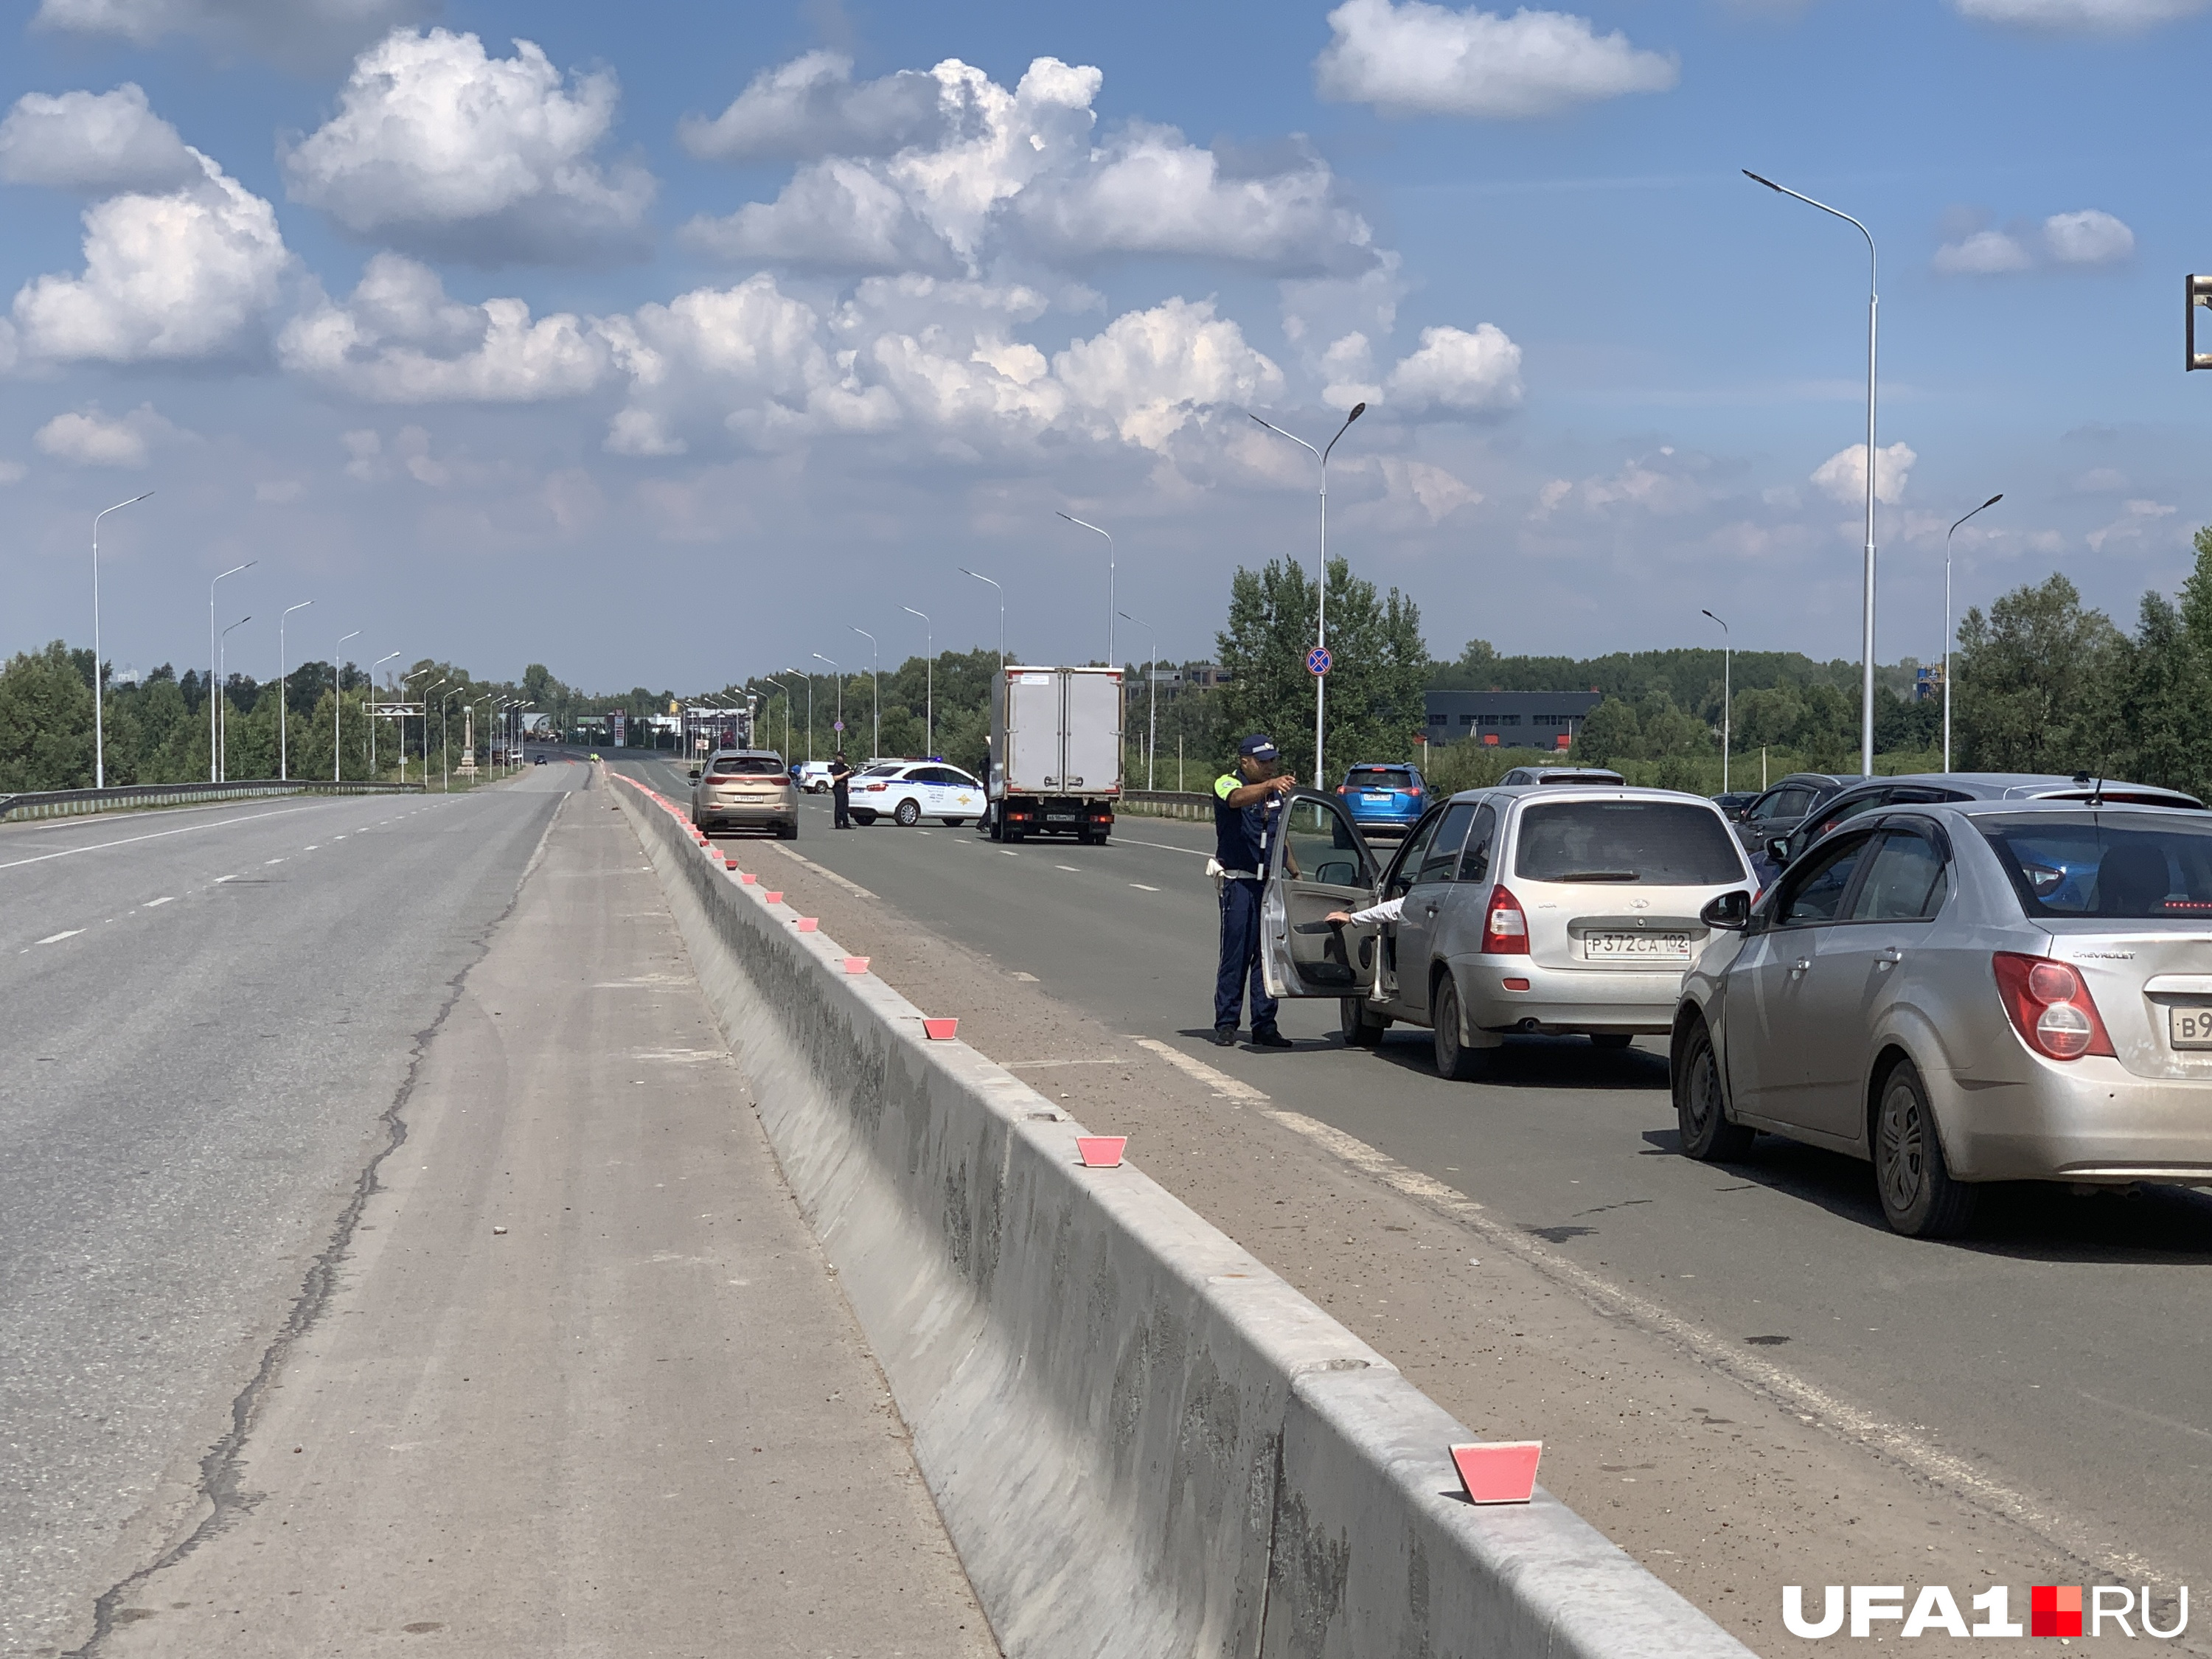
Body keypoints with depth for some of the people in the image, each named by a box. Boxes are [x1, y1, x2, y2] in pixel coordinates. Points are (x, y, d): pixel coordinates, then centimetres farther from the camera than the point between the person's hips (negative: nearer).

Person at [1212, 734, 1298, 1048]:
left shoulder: (1274, 793, 15)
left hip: (1269, 882, 6)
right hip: (1239, 883, -6)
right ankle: (1226, 1024, 2)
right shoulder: (1227, 784, -5)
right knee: (1235, 954, -5)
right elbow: (1238, 798, -30)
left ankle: (1264, 1026, 7)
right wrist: (1271, 785, -46)